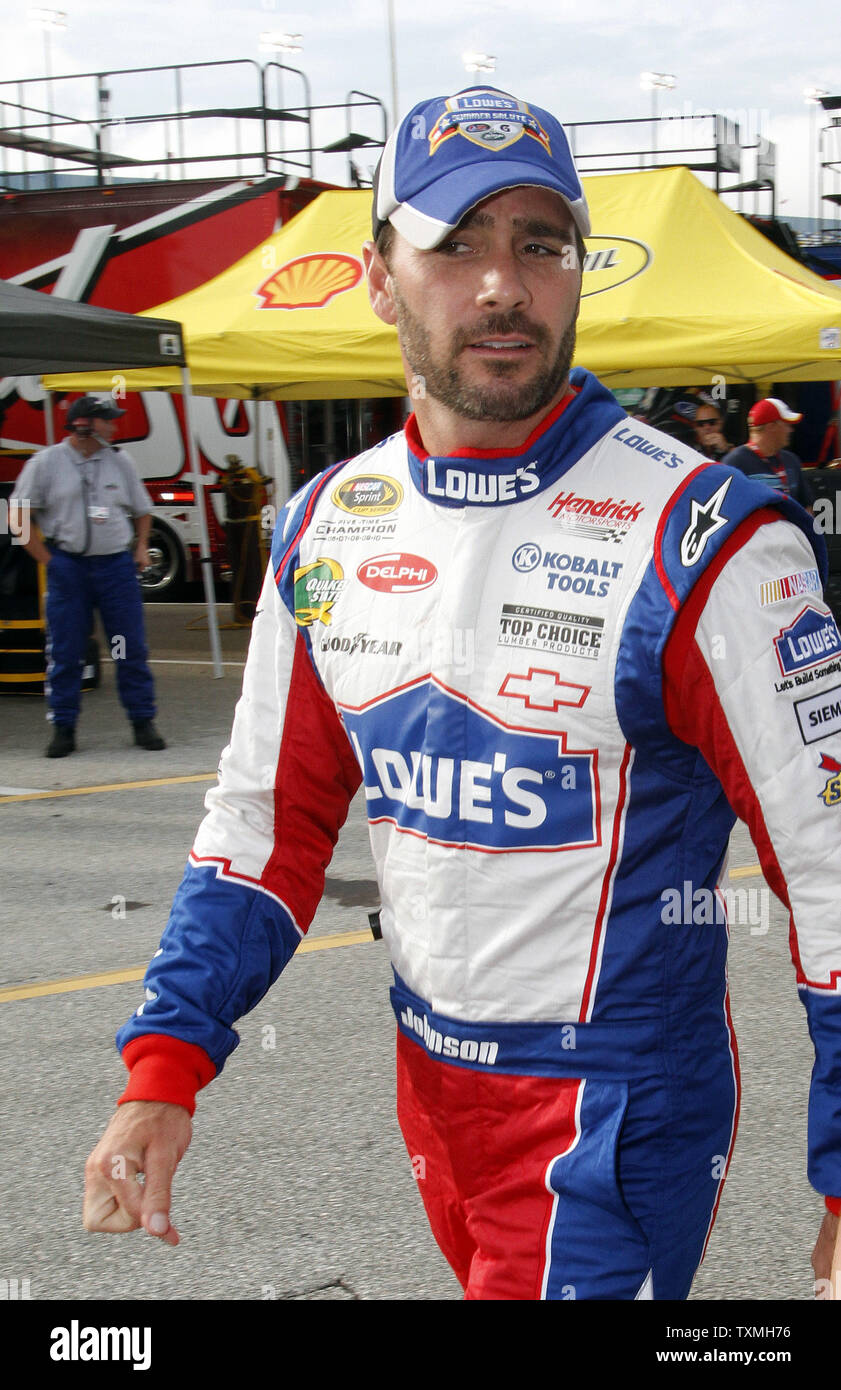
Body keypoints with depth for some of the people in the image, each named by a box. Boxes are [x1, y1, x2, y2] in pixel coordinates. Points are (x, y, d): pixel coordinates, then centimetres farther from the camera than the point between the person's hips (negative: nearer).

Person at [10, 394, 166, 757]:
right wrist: (47, 559, -4)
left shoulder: (120, 462, 9)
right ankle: (63, 727, 10)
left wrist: (141, 548, 9)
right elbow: (19, 516, 0)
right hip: (68, 566, -2)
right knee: (64, 651, 1)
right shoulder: (45, 463, 0)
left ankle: (143, 721, 11)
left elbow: (142, 510, 21)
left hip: (116, 564, 2)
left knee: (131, 648, 2)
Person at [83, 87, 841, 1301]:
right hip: (428, 1082, 6)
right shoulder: (328, 528, 1)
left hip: (616, 1115, -6)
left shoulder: (701, 541, -18)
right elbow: (269, 816, 8)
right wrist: (166, 1070, -1)